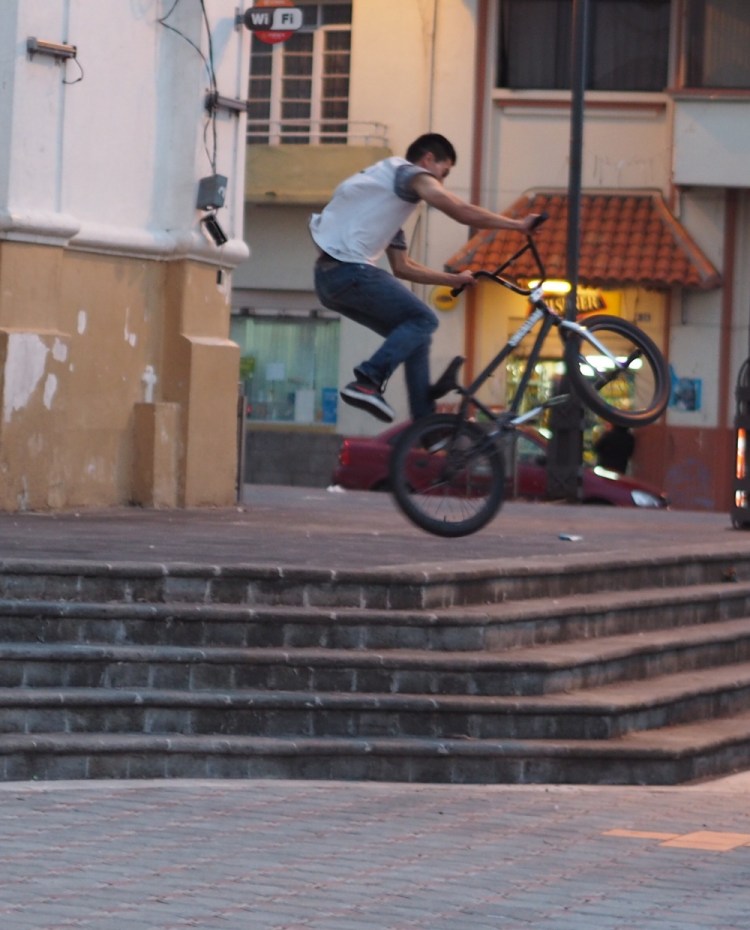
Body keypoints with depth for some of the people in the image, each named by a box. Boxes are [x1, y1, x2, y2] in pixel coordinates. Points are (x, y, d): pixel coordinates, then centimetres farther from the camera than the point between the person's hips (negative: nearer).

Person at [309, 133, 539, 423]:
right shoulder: (410, 173, 1)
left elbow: (403, 267, 31)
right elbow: (465, 213, -10)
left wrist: (454, 279, 31)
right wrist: (519, 224, -2)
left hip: (328, 277, 10)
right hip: (350, 270, -10)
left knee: (414, 333, 13)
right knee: (423, 320, -5)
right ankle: (366, 382, -19)